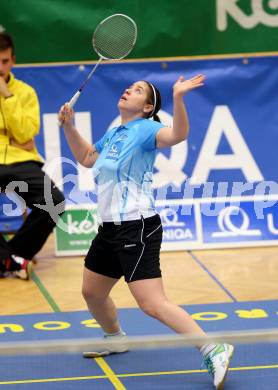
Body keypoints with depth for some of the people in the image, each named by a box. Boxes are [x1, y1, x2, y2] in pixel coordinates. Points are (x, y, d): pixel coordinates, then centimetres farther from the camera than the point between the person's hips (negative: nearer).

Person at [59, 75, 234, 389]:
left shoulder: (144, 130, -11)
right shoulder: (113, 134, 15)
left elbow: (177, 135, -32)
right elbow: (86, 158, 31)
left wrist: (177, 97, -47)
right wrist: (69, 126, 19)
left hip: (137, 229, -9)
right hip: (110, 228, 9)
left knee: (152, 304, -18)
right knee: (92, 292, 22)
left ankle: (214, 351, -17)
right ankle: (115, 340, 47)